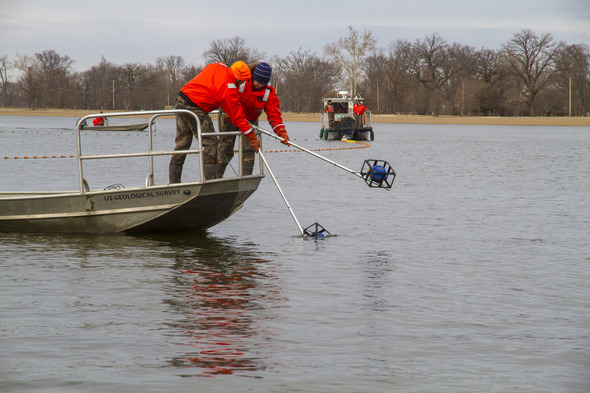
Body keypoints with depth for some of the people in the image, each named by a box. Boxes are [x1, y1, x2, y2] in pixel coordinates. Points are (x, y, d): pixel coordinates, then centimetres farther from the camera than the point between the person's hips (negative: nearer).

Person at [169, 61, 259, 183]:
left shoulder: (219, 67, 8)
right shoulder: (228, 87, -16)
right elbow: (237, 115, -11)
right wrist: (252, 137, -3)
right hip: (194, 108, -9)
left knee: (182, 143, 12)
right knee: (210, 142, -5)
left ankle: (173, 182, 15)